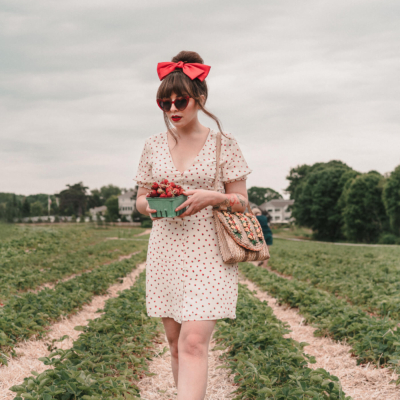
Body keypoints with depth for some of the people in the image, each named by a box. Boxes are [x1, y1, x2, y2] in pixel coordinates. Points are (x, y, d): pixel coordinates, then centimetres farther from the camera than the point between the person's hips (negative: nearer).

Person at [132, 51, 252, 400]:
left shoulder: (224, 144, -2)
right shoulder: (154, 145, 8)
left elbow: (242, 202, 1)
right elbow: (140, 199, 14)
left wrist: (211, 197, -19)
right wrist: (150, 205, -10)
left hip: (209, 253, -4)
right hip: (166, 252, 4)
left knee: (194, 342, -14)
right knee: (175, 341, 10)